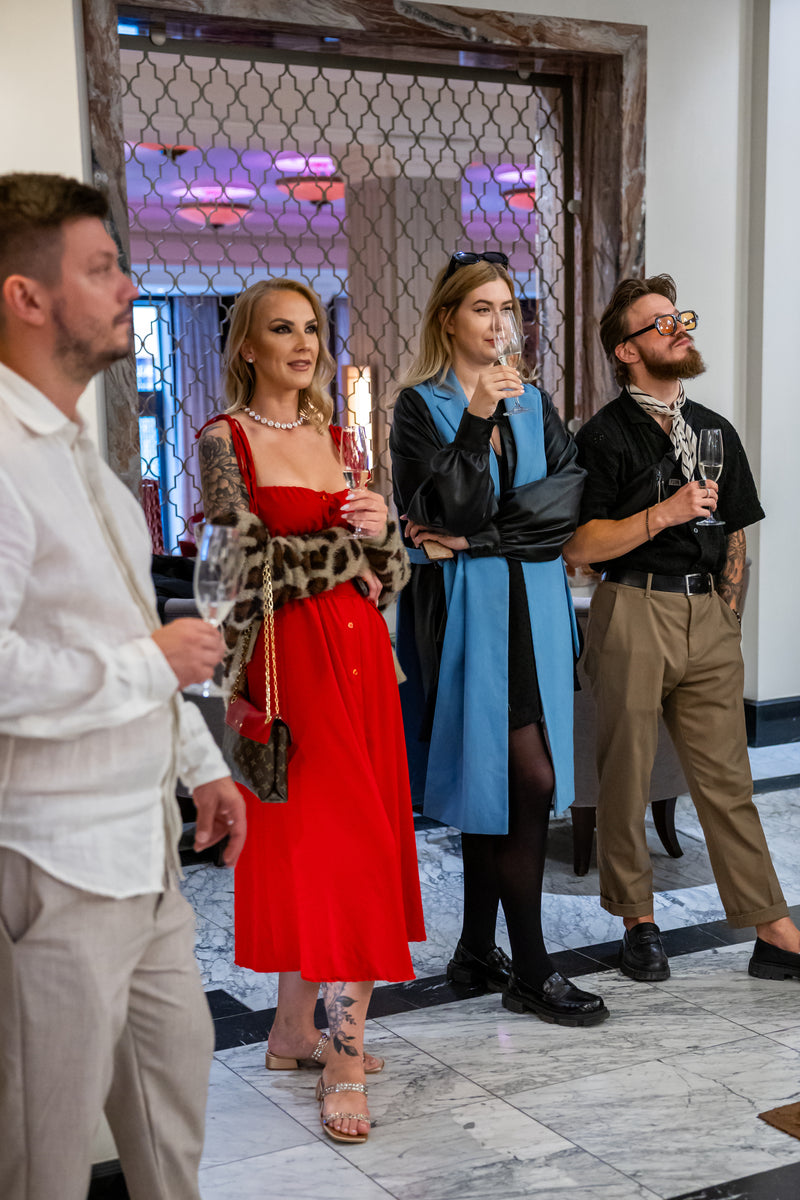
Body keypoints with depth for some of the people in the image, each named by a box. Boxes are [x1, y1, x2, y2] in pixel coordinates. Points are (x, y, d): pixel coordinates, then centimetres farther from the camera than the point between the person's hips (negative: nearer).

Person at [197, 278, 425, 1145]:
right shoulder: (226, 439, -2)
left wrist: (382, 531, -6)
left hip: (359, 656, 6)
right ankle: (345, 1060, -1)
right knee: (337, 843, -8)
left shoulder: (337, 438, 14)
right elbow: (248, 561, -12)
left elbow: (390, 575, 14)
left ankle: (294, 1028, 22)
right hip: (289, 660, -6)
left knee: (318, 844, 9)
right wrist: (349, 542, -7)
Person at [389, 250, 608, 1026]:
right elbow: (446, 512, -13)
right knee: (529, 777, -10)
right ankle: (529, 970, 0)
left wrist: (476, 538, -11)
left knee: (491, 781, 10)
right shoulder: (421, 406, -1)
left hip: (532, 603, 5)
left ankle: (477, 950, 21)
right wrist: (477, 422, -21)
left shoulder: (532, 403, 14)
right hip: (467, 607, -5)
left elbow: (572, 495, -1)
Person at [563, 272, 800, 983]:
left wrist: (725, 619, 11)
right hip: (632, 612, -4)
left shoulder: (717, 431, 17)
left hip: (708, 618, 4)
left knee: (727, 779, 5)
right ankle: (639, 920, 17)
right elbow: (577, 548, -8)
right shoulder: (605, 436, -1)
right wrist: (666, 513, -14)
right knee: (627, 777, 3)